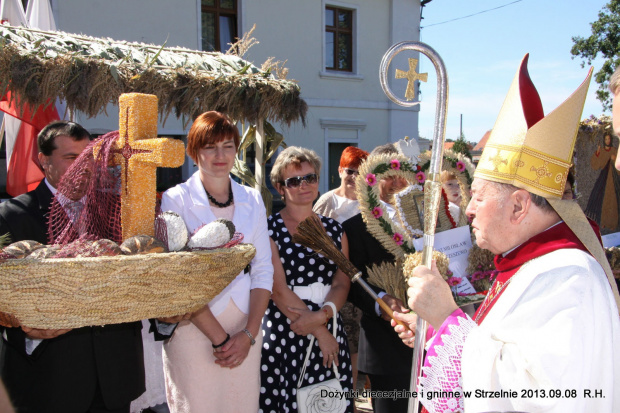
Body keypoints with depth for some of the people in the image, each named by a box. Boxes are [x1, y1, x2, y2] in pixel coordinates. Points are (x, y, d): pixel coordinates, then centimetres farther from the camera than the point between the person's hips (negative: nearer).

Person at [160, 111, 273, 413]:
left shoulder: (252, 200, 8)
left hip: (244, 332, 3)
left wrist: (249, 333, -6)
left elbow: (263, 269, 6)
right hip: (194, 330, -3)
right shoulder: (175, 200, -3)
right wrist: (219, 338, -12)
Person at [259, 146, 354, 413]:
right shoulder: (269, 229, -3)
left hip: (330, 332, 4)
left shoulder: (334, 229, 10)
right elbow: (278, 289, -9)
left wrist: (321, 316, -16)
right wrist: (320, 332, -9)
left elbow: (342, 284, 3)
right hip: (284, 334, -3)